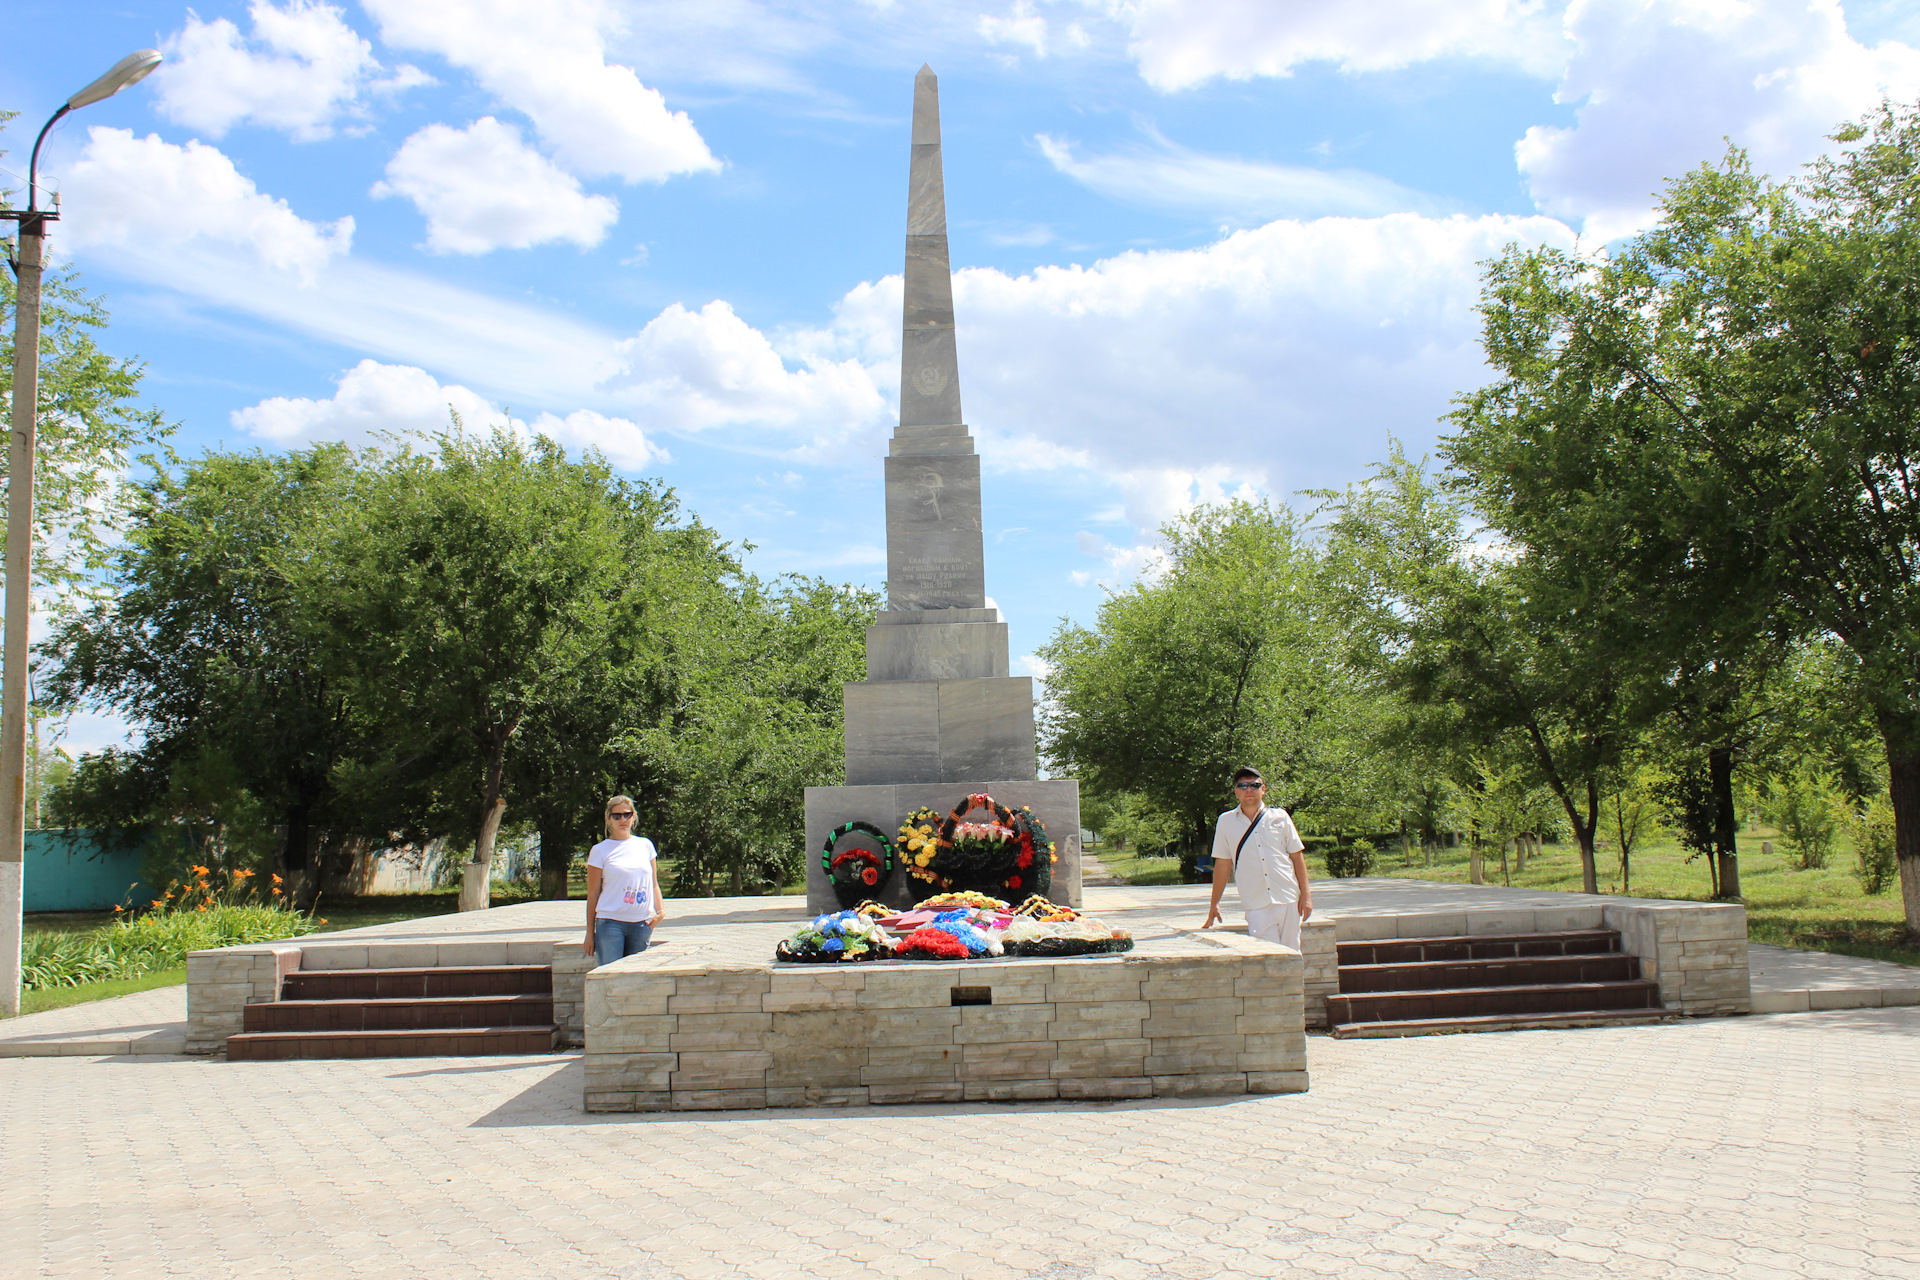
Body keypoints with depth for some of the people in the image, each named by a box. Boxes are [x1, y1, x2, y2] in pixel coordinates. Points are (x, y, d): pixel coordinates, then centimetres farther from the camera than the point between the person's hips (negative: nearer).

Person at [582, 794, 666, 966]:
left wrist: (660, 911, -1)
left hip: (641, 925, 3)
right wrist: (590, 934, 2)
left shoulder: (645, 845, 13)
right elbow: (593, 894, 4)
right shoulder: (600, 850, 3)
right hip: (610, 923, -3)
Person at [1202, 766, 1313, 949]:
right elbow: (1222, 864, 11)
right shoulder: (1226, 822, 8)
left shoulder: (1280, 817, 8)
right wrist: (1214, 904, 11)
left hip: (1288, 901, 1)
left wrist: (1305, 894, 4)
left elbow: (1297, 856, 10)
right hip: (1255, 907, -1)